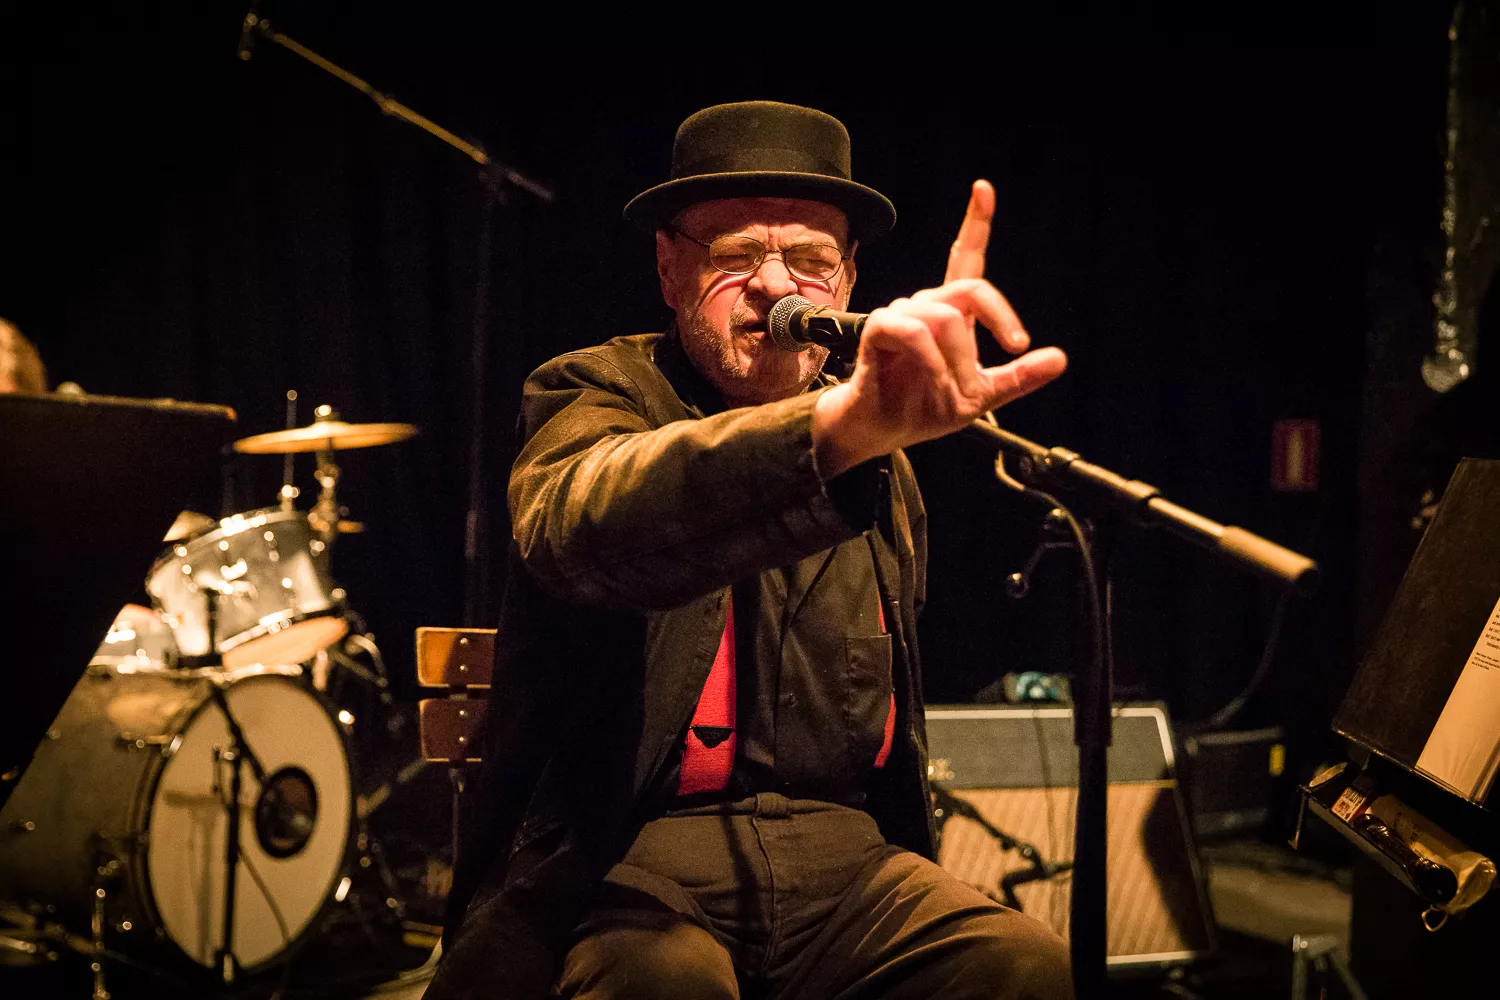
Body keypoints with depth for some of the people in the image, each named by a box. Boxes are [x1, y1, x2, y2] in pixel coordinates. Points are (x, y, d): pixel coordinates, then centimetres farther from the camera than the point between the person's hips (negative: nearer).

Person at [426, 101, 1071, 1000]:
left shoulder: (884, 471, 16)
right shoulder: (597, 393, -3)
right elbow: (588, 522, -30)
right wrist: (838, 422, -46)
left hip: (839, 853, 5)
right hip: (616, 853, -4)